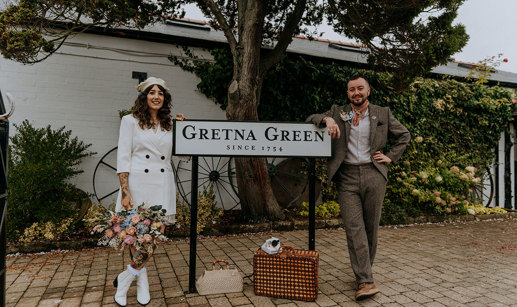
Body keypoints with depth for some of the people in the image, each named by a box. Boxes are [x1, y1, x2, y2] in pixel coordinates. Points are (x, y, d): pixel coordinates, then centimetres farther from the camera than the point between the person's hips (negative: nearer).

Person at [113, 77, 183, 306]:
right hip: (137, 183, -3)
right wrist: (125, 192, -12)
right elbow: (123, 158, -3)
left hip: (162, 186, 4)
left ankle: (125, 279, 16)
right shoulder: (130, 121, 3)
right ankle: (141, 281, 22)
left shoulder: (169, 125, 14)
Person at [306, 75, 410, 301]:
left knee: (371, 227, 7)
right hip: (347, 177, -1)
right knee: (354, 228, -9)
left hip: (374, 175, 1)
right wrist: (327, 120, -15)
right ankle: (365, 282, -7)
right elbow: (310, 120, 6)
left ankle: (364, 272, 24)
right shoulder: (338, 112, 11)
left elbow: (404, 135, 22)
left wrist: (391, 157, 10)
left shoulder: (382, 114, 12)